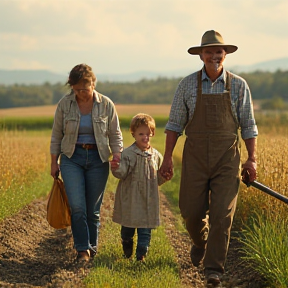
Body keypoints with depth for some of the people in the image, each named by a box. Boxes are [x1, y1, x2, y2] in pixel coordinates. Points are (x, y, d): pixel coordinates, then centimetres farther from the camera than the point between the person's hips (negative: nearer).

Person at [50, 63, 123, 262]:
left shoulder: (106, 105, -2)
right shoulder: (65, 104, -2)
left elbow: (115, 135, 4)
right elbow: (57, 135, 6)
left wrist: (117, 153, -12)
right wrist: (54, 162, 6)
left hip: (98, 159, 0)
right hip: (72, 158, 0)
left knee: (93, 209, 4)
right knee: (77, 207, -13)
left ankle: (92, 247, 19)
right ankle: (82, 249, -6)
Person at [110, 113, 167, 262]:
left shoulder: (156, 155, 4)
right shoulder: (128, 154, -9)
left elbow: (158, 179, 13)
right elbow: (122, 173, -17)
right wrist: (116, 168, -38)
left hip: (148, 199, 3)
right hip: (130, 198, -2)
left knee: (145, 228, 3)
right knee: (128, 226, 12)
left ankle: (141, 254, 10)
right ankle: (127, 250, 34)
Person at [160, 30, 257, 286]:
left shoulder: (238, 85, 2)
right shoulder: (188, 85, 1)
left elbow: (248, 126, 6)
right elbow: (175, 124, 5)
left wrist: (252, 159, -1)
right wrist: (168, 157, -2)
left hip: (227, 159, -1)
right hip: (195, 157, 1)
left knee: (222, 214, -7)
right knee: (191, 212, 3)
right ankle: (200, 242, 37)